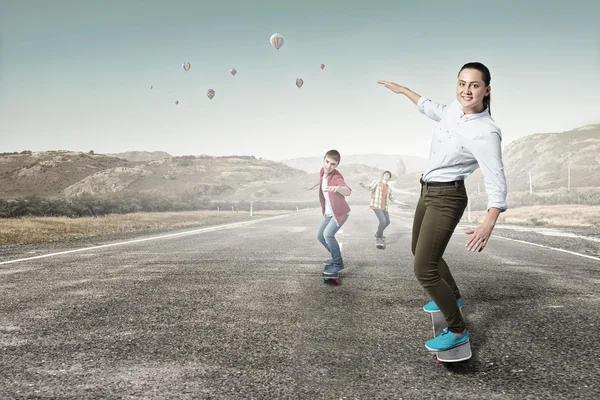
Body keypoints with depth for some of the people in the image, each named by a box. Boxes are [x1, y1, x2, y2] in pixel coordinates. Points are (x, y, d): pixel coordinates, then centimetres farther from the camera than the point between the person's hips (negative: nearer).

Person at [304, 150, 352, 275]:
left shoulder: (336, 177, -33)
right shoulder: (322, 171, -9)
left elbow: (348, 191, -54)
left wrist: (337, 188, -74)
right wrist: (313, 186, 31)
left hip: (340, 213, -8)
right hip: (329, 213, 9)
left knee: (328, 234, -25)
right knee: (320, 235, 15)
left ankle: (338, 264, -10)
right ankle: (336, 257, 33)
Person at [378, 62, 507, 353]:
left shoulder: (486, 133, -23)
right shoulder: (455, 109, -1)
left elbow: (496, 182, -25)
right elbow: (432, 110, 22)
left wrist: (488, 224, -38)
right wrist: (402, 90, 32)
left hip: (446, 198, -9)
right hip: (428, 192, 9)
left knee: (423, 269, -11)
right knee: (420, 251, 27)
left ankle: (458, 331, 7)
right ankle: (453, 297, 49)